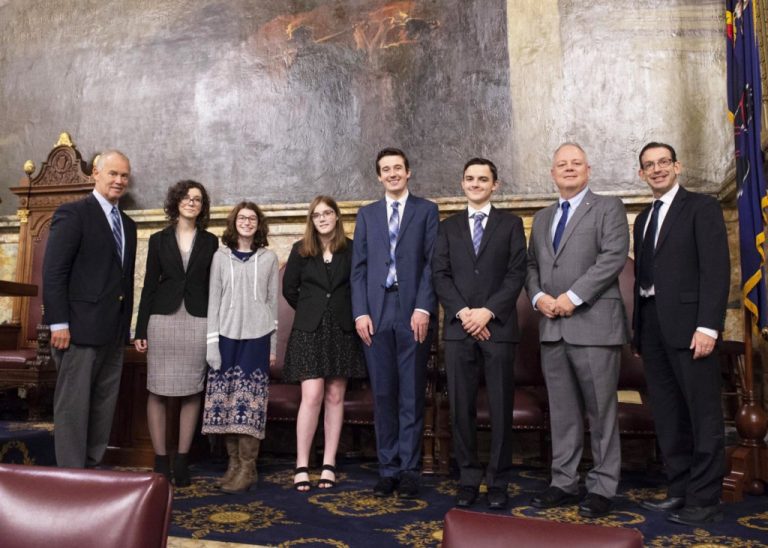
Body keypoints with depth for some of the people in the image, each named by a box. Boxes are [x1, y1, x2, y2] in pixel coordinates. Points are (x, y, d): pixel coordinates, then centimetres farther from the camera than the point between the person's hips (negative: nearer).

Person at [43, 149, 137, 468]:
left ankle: (92, 468, 21)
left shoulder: (128, 224, 17)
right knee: (73, 406, 0)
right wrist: (58, 323, -15)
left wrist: (127, 326, 13)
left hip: (114, 332, 7)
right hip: (80, 329, -7)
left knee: (104, 407, 11)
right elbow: (53, 271, -10)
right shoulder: (73, 213, -4)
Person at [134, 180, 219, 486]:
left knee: (192, 391, 3)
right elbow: (149, 284, 6)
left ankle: (182, 460, 12)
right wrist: (141, 329, 1)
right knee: (158, 391, 1)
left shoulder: (210, 242, 9)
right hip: (163, 319, 0)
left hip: (198, 321, 0)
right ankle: (161, 461, 10)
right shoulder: (159, 239, 9)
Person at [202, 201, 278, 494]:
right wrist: (212, 341, -2)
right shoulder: (220, 257, 9)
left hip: (257, 336, -1)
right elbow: (214, 300, 6)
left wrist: (273, 345, 5)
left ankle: (248, 467, 3)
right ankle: (233, 462, 13)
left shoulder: (268, 258, 7)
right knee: (226, 397, 1)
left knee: (250, 398, -4)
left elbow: (273, 301, 8)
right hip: (226, 335, 1)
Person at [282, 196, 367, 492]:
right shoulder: (301, 249, 3)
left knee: (335, 397, 4)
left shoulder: (351, 249, 1)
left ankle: (329, 465, 12)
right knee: (312, 396, -8)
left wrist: (353, 315, 3)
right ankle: (302, 466, 0)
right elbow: (289, 288, 9)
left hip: (342, 330, 1)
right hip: (309, 330, -1)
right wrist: (309, 311, 10)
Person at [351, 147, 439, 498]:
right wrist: (360, 312, -2)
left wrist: (423, 308, -11)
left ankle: (409, 471, 12)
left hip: (413, 312, -2)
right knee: (383, 395, 6)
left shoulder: (426, 210, 8)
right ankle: (388, 469, 16)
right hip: (376, 314, 2)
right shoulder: (367, 214, 15)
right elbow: (359, 267, 9)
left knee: (412, 396, 3)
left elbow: (432, 263, -1)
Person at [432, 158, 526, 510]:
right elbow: (440, 275, 5)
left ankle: (497, 482, 14)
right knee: (462, 408, 3)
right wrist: (463, 312, -9)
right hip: (459, 329, 2)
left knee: (501, 408, 2)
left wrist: (487, 312, -11)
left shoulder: (511, 224, 10)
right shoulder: (448, 227, 14)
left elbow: (517, 274, 0)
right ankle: (468, 479, 15)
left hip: (498, 327, -1)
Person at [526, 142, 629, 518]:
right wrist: (538, 296, -3)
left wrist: (573, 297, -15)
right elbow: (531, 265, 18)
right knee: (562, 410, 10)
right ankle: (564, 482, 19)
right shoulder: (542, 218, 21)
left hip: (593, 323, -5)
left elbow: (614, 257, -10)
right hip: (552, 326, 5)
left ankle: (601, 487, 12)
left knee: (601, 409, 1)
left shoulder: (608, 208, 4)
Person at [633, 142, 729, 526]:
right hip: (652, 325, 7)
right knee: (667, 415, 10)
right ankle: (680, 492, 19)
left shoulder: (701, 207, 0)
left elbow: (716, 269, -9)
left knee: (703, 414, 0)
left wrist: (708, 326, -18)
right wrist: (638, 330, 12)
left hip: (687, 324, -6)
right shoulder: (644, 218, 20)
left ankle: (704, 501, 9)